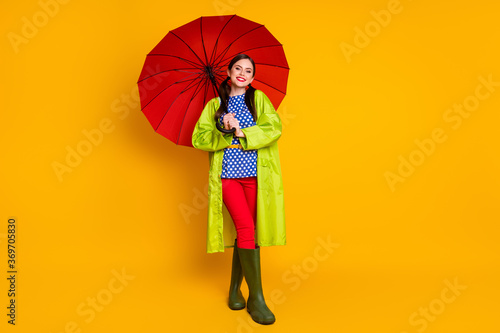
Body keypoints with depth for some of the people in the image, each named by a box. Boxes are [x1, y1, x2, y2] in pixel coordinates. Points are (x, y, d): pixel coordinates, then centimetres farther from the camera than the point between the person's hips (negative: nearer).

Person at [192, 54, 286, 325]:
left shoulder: (259, 99, 12)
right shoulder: (215, 105, 15)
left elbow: (274, 128, -4)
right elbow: (199, 137, 3)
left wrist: (241, 132, -13)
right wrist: (224, 134, -13)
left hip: (255, 175, 1)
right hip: (227, 174, -1)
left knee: (245, 232, 5)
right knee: (246, 229, -14)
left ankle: (235, 288, 23)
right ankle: (256, 298, -6)